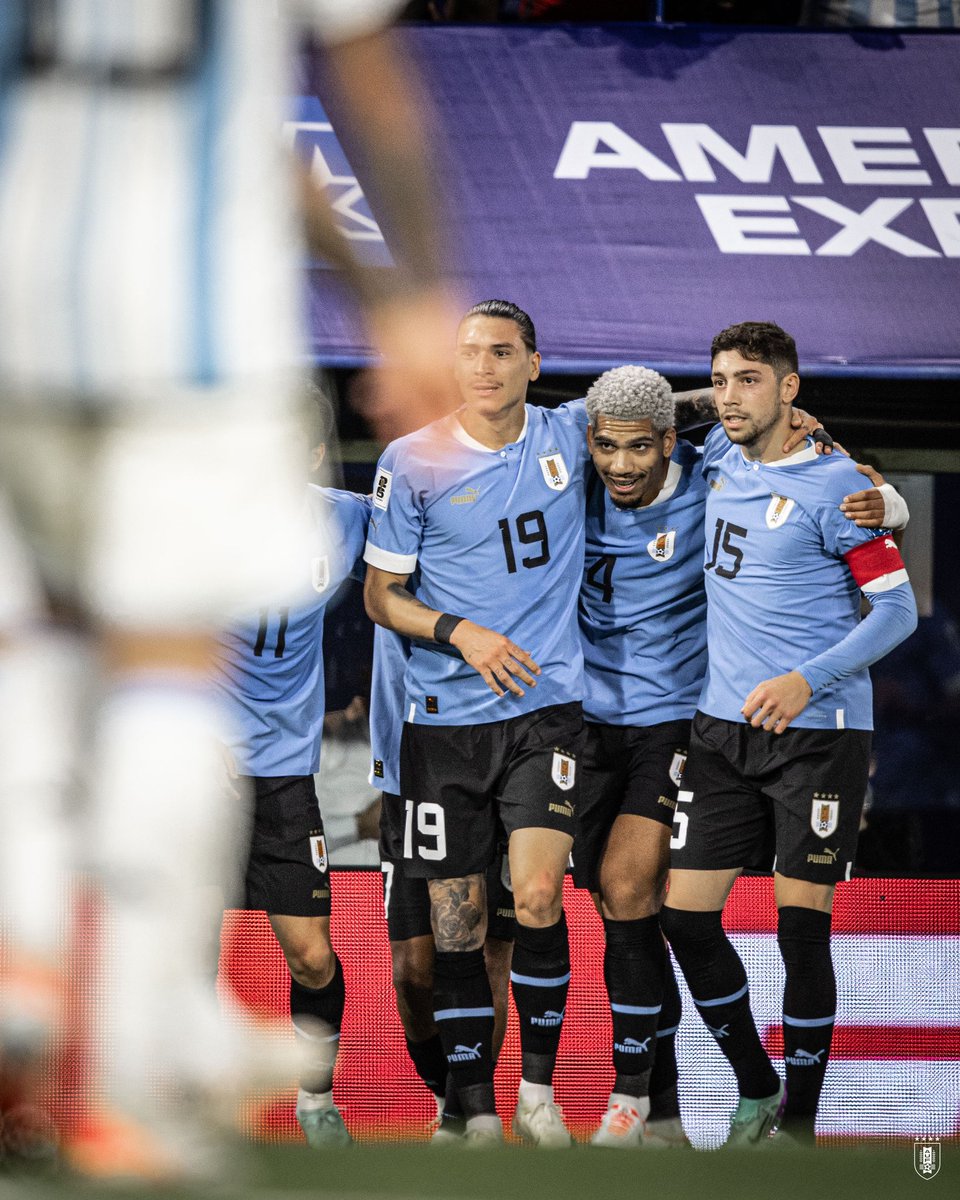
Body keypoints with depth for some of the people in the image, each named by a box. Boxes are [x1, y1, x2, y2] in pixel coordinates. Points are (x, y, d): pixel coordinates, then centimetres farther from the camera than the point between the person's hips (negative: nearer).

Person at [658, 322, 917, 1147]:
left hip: (818, 731, -6)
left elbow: (898, 608, -11)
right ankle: (756, 1094, 19)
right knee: (686, 916, 2)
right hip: (724, 729, 6)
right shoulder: (720, 460, 8)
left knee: (801, 928, -6)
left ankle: (799, 1124, 5)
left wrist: (807, 681, -21)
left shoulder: (834, 485, -10)